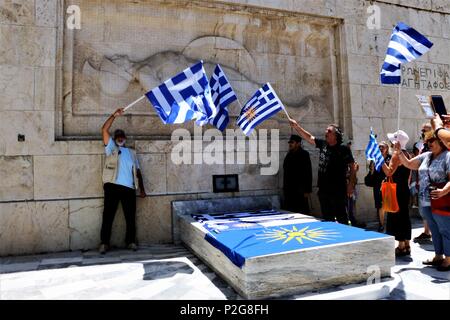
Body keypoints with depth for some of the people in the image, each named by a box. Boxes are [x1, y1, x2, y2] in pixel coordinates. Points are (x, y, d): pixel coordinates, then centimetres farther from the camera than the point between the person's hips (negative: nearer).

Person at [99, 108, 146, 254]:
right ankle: (104, 243, 7)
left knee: (130, 216, 5)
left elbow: (138, 171, 17)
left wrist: (142, 189, 9)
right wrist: (114, 115, -8)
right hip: (112, 186, -3)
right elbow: (104, 130, -2)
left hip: (129, 188, 3)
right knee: (108, 215, -1)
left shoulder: (131, 152, 21)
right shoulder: (111, 148, 12)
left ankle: (131, 241, 17)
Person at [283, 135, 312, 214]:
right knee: (288, 210, 10)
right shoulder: (289, 155, 13)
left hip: (300, 192, -7)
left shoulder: (304, 154, -7)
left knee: (302, 212, -2)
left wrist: (307, 190, -16)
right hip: (289, 191, 7)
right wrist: (284, 188, 16)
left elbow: (308, 173, -12)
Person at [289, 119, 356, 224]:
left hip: (338, 191, -6)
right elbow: (309, 137, 11)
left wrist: (351, 184, -10)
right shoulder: (322, 144, 7)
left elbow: (352, 166, -6)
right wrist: (296, 126, 4)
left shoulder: (343, 149, -8)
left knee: (341, 218, 0)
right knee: (327, 218, 14)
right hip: (323, 189, 6)